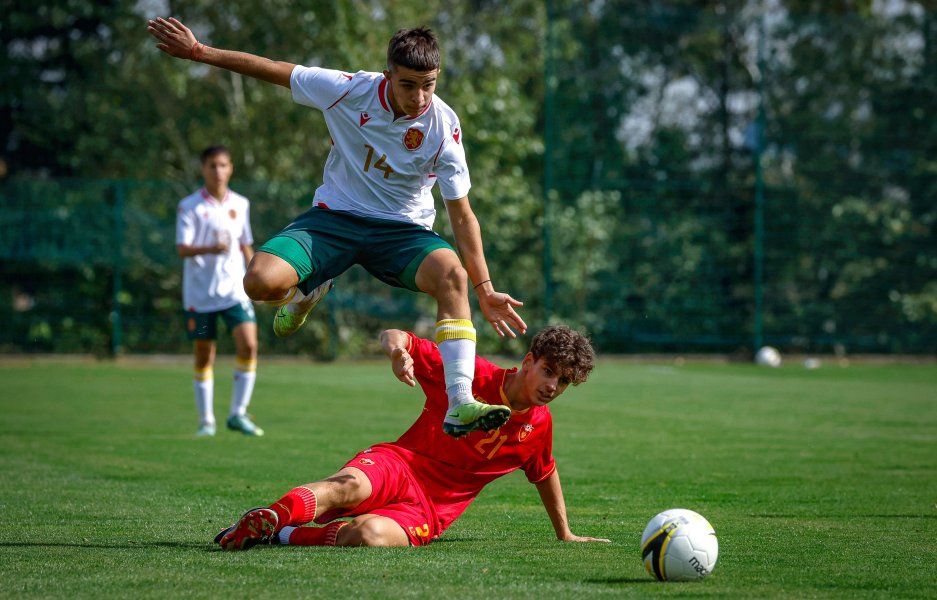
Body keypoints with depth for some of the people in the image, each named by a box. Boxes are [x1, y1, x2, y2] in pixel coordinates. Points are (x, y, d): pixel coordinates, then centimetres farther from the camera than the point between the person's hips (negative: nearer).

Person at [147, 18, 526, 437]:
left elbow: (461, 214, -11)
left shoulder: (444, 128, -16)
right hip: (335, 217, 1)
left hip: (402, 229, -1)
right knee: (260, 282, -26)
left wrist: (485, 291, -15)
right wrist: (198, 52, -1)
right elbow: (276, 71, -3)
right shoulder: (350, 90, -16)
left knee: (452, 273, -35)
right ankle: (308, 292, 15)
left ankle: (459, 406, -37)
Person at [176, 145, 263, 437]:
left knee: (249, 345, -14)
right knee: (204, 356, 4)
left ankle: (238, 414, -5)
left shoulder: (240, 205, 9)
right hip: (200, 293, -2)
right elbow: (182, 249, -12)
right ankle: (206, 421, 14)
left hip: (235, 289, 3)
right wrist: (210, 249, -29)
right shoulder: (189, 206, -4)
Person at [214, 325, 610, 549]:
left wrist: (564, 534, 40)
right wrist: (398, 351, -29)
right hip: (399, 465, -2)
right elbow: (392, 337, -4)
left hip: (429, 512, 2)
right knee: (351, 486, -42)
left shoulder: (539, 427, 9)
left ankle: (286, 536, -25)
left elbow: (545, 475, 31)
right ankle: (263, 521, -43)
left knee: (371, 536, -36)